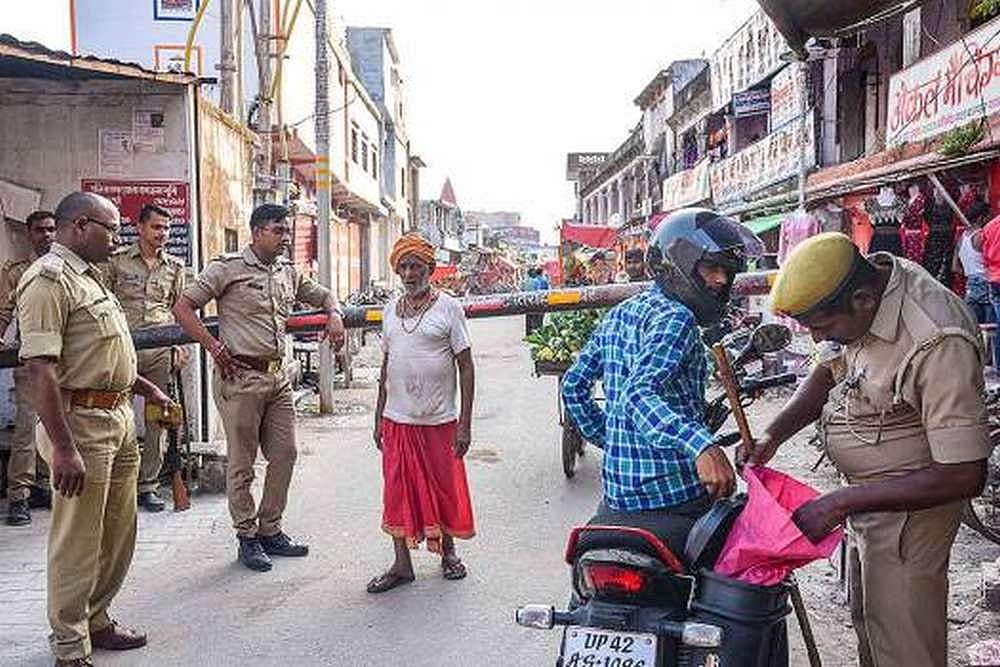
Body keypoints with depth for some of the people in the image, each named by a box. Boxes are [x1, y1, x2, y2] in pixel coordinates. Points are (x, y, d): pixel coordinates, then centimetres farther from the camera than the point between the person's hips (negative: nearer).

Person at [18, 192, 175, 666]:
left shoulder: (87, 276, 15)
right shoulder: (49, 279, -15)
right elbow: (40, 367, -23)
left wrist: (143, 386, 26)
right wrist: (63, 449, -26)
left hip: (119, 421, 10)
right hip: (81, 424, -10)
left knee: (119, 532, 19)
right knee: (77, 543, 2)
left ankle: (95, 620, 35)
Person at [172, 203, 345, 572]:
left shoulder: (288, 272, 13)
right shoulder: (228, 268, -6)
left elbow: (322, 294, 28)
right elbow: (183, 307, -9)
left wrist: (334, 315, 5)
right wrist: (214, 347, -15)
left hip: (278, 376, 7)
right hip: (241, 377, -7)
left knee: (284, 455, 10)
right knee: (242, 463, 3)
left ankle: (270, 530, 24)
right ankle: (247, 538, 15)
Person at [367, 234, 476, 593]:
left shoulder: (448, 307, -4)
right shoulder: (391, 309, 10)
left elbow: (466, 367, -6)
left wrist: (465, 424, -10)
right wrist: (379, 417, 12)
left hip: (439, 420, -4)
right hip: (397, 420, 4)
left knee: (444, 488, 8)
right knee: (397, 491, 7)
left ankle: (448, 552, 29)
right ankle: (402, 563, 19)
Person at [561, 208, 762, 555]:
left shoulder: (617, 316, 13)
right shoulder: (674, 318, -13)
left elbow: (573, 386, 18)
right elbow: (638, 394, -29)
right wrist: (702, 447, -41)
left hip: (616, 491, 9)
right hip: (674, 497, -9)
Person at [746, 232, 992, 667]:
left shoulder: (938, 344, -33)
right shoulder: (869, 277, -8)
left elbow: (964, 476, -30)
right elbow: (833, 370, 7)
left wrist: (842, 502, -28)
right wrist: (773, 435, -7)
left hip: (912, 502, -8)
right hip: (867, 493, 8)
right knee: (867, 619, 24)